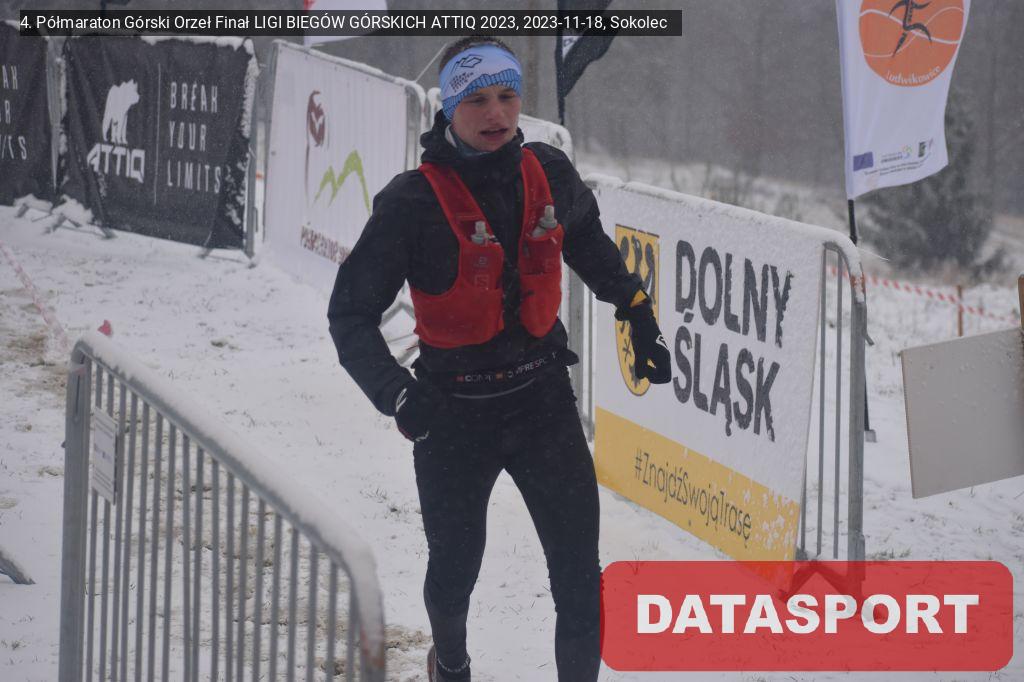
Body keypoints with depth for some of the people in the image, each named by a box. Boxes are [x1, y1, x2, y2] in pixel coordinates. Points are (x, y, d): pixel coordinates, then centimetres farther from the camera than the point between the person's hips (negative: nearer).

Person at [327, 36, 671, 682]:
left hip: (542, 393, 2)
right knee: (455, 567, 15)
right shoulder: (413, 203, -17)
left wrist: (639, 314, 19)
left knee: (579, 572, -4)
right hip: (454, 406, -2)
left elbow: (589, 245, 19)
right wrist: (397, 393, -28)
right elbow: (351, 313, -14)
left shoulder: (548, 175, -5)